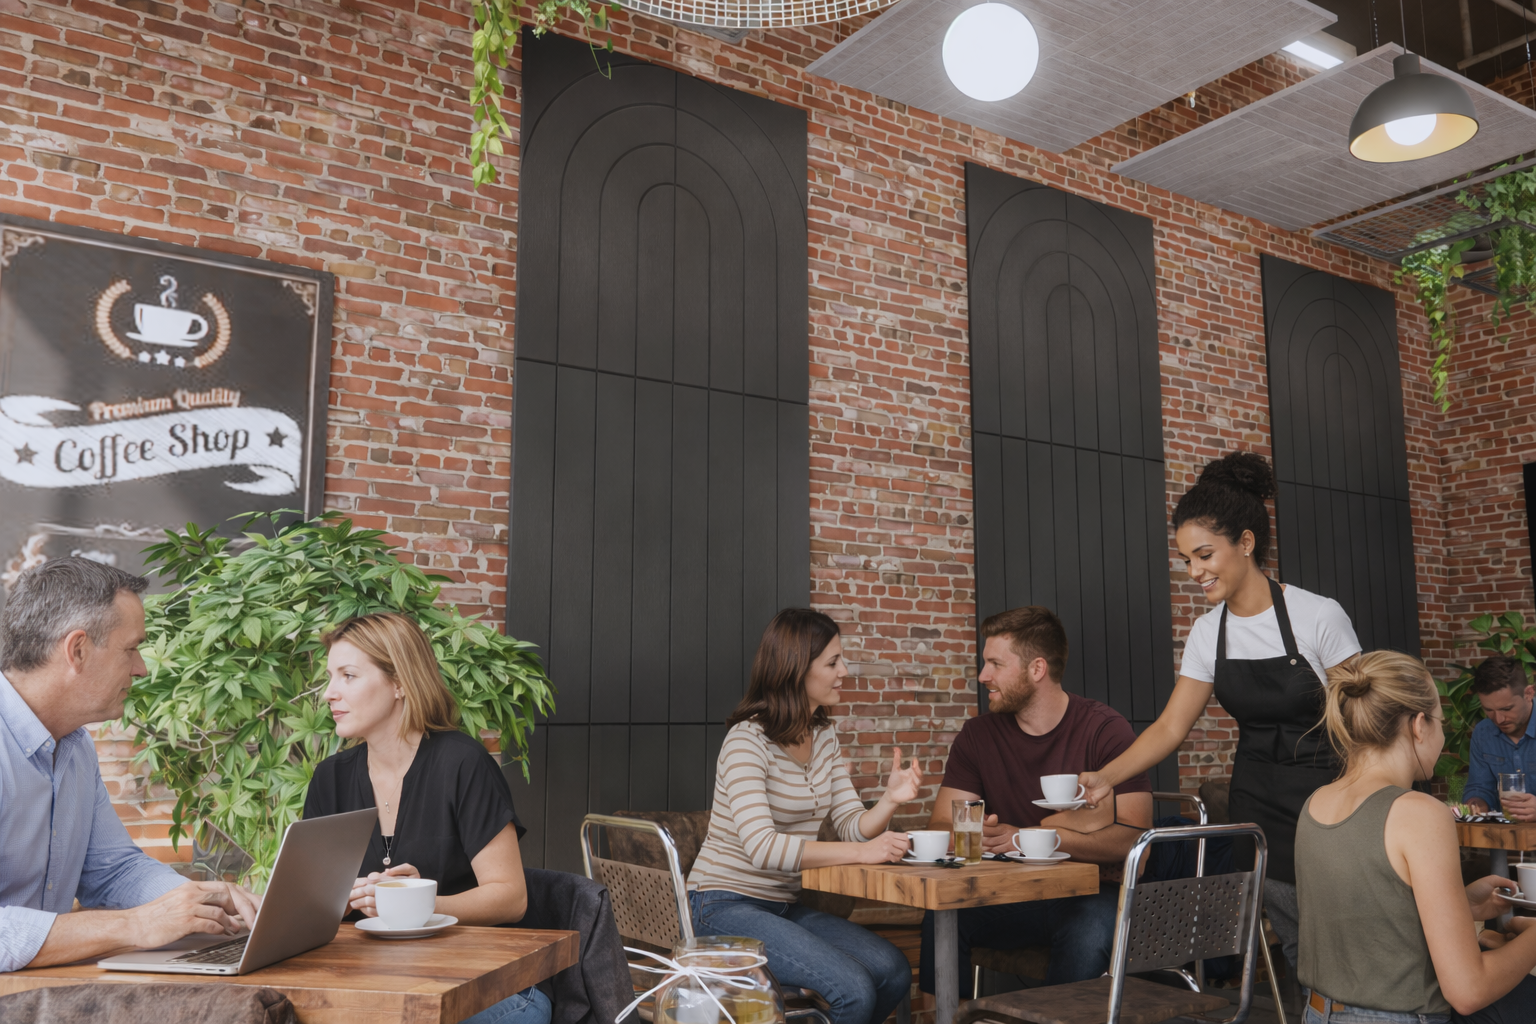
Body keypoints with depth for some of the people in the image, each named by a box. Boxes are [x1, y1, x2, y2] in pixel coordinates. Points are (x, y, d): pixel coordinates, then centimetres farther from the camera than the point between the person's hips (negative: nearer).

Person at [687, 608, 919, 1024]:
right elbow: (762, 846, -28)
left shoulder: (824, 737, 9)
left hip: (785, 906, 8)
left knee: (893, 972, -11)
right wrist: (862, 852, -32)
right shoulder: (748, 740, -17)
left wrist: (891, 799, -18)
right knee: (854, 990, -24)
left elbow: (852, 826, 4)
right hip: (726, 907, -8)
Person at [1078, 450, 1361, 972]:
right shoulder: (1207, 634, 1)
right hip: (1256, 801, 4)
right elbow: (1171, 725, 1)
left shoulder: (1319, 617, -12)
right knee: (1297, 944, 4)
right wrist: (1105, 777, -12)